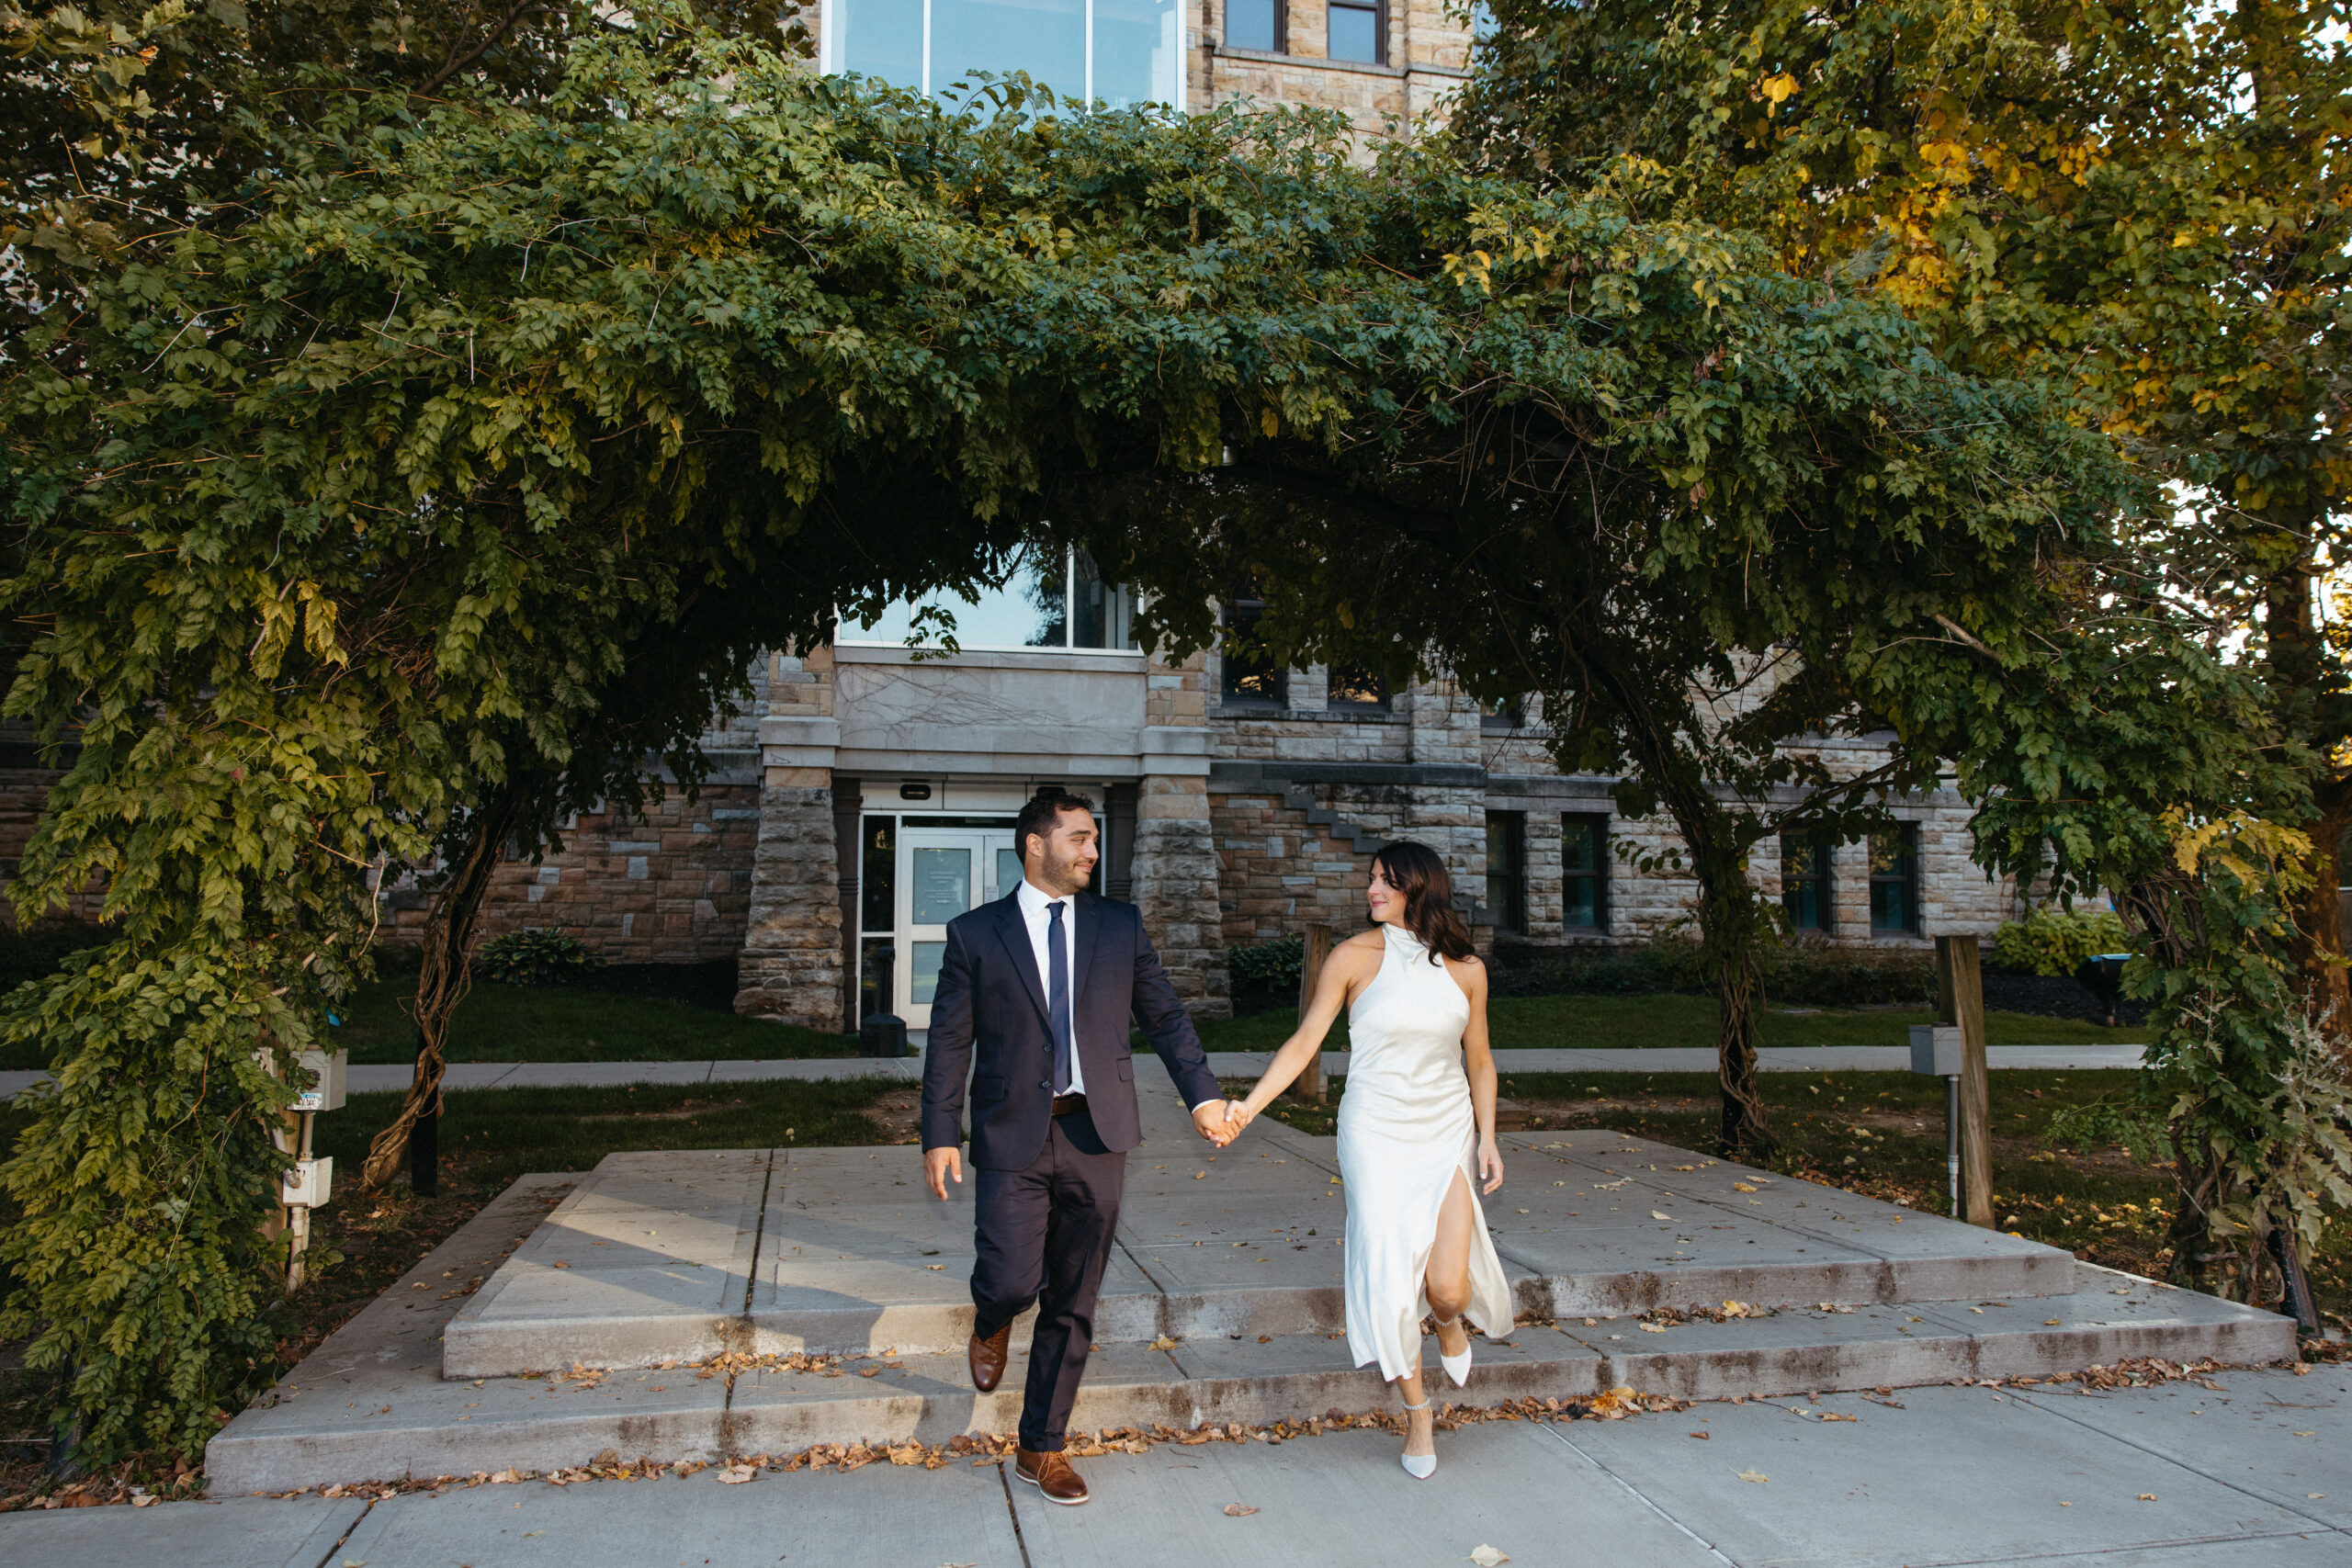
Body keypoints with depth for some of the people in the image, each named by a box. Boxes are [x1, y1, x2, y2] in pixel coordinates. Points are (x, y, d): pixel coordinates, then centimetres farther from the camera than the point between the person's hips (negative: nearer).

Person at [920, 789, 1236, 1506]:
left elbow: (1165, 1017, 9)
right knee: (1011, 1280, -9)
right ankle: (992, 1325, 31)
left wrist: (1204, 1095, -2)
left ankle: (1041, 1449, 25)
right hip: (1012, 1138, -2)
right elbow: (949, 1042, 0)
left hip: (1096, 1137, 2)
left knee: (1073, 1305, 8)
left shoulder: (1120, 927, 7)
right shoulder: (974, 934, 1)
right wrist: (940, 1135, -7)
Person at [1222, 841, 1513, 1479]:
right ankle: (1418, 1411, 23)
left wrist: (1487, 1138, 4)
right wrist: (1249, 1105, -12)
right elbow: (1305, 1042, -4)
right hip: (1377, 1133, -1)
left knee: (1448, 1288, -10)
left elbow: (1479, 1060, 12)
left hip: (1447, 1132, 1)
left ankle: (1450, 1320, 30)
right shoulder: (1354, 957, -5)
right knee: (1391, 1279, -2)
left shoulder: (1466, 969, 2)